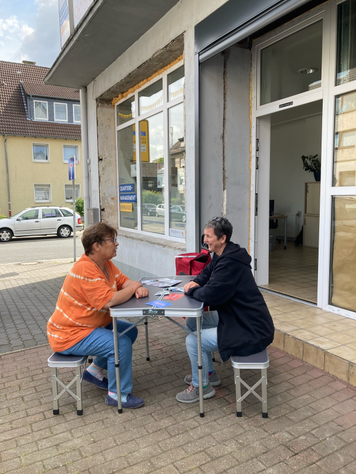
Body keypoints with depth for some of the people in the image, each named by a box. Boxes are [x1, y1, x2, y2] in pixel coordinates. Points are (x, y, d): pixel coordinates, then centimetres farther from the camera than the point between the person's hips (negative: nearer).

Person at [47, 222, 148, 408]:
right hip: (69, 334, -10)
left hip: (92, 324, 10)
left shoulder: (106, 263, 1)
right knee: (121, 344, -21)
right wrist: (133, 288, -18)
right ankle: (117, 395, 0)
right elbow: (109, 301, -34)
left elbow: (125, 281, 4)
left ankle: (94, 371, 20)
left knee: (130, 331, 10)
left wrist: (138, 288, -20)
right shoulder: (85, 269, -29)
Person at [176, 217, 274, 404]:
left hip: (252, 332, -11)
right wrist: (195, 282, -2)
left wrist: (191, 290, -8)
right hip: (238, 319, 11)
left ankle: (201, 386, 16)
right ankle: (208, 373, 31)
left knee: (192, 341, -11)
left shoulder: (230, 263, -26)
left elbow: (210, 295, -29)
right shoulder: (222, 256, 6)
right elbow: (207, 273, 21)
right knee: (193, 322, 16)